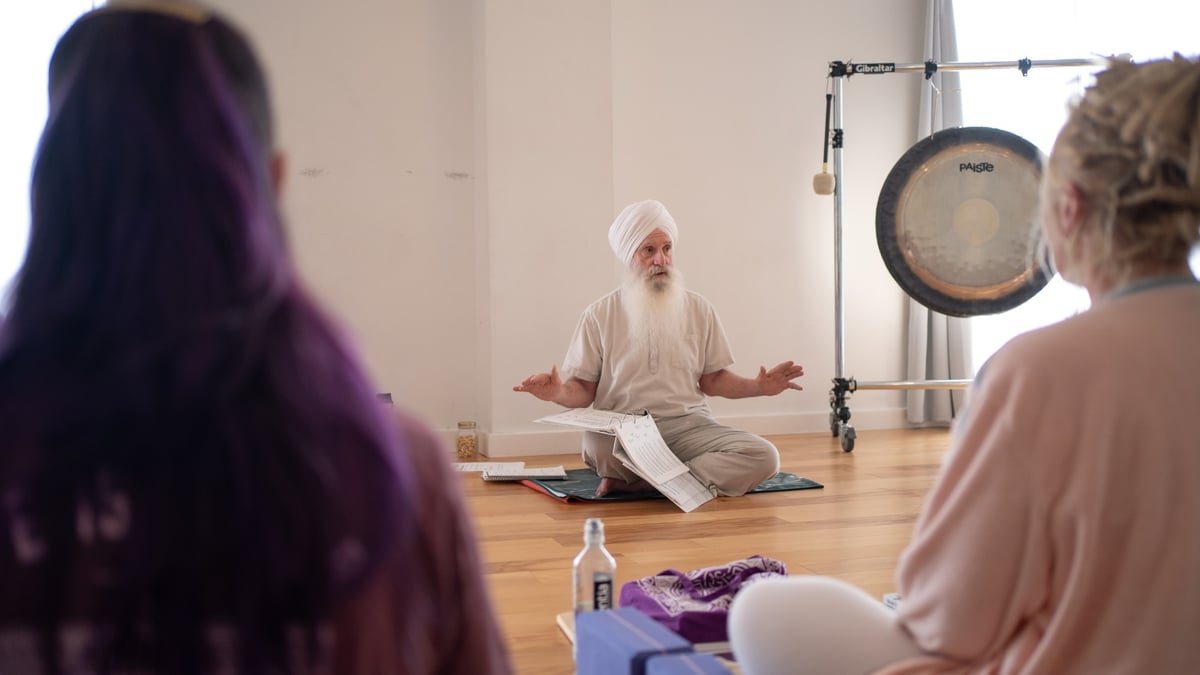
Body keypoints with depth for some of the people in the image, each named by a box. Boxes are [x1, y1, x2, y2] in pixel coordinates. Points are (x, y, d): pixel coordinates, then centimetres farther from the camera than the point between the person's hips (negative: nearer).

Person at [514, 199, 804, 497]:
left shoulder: (698, 309, 11)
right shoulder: (599, 315, 5)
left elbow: (711, 379, 15)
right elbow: (584, 391, 4)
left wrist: (758, 386, -4)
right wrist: (559, 392, -19)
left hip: (688, 426, 3)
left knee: (763, 456, -25)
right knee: (596, 444, -39)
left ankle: (634, 483, -22)